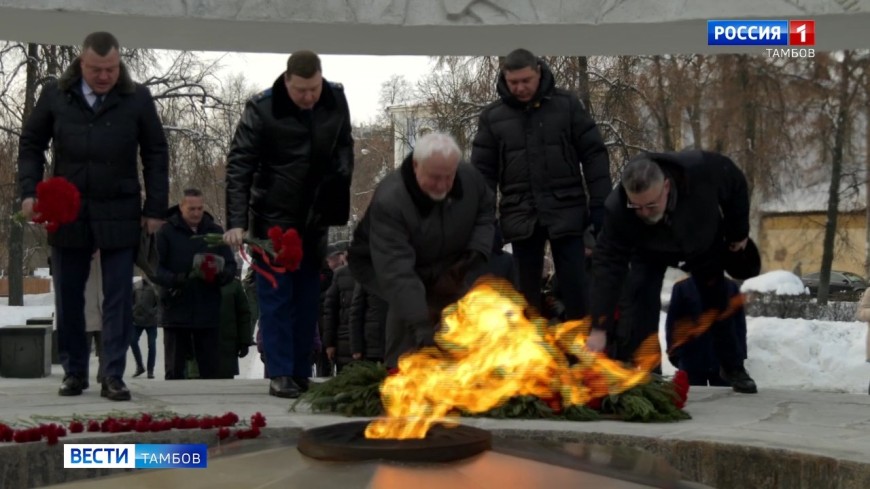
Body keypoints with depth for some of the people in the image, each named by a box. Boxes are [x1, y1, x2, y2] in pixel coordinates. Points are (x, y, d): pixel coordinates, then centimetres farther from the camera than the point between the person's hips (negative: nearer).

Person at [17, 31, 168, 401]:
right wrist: (30, 191, -3)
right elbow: (31, 144, 10)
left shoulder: (137, 99, -1)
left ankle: (113, 376, 5)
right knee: (68, 298, 9)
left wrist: (155, 208, -2)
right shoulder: (55, 96, 1)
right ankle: (74, 372, 21)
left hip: (119, 216, -1)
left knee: (118, 299, 0)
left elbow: (156, 155, 3)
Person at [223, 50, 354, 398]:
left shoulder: (336, 101, -4)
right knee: (276, 297, 0)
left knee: (307, 299, 9)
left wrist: (339, 185, -2)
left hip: (314, 219, 4)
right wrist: (236, 222, -22)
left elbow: (344, 147, 11)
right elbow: (239, 166, -16)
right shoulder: (262, 109, -15)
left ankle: (301, 373, 17)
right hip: (273, 219, -4)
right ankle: (279, 375, 4)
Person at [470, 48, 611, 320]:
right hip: (521, 216, 2)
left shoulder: (566, 105, 0)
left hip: (566, 211, -1)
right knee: (526, 288, 7)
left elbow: (594, 154, 1)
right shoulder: (492, 116, 3)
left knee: (575, 284, 1)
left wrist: (600, 204, -5)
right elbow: (483, 170, 6)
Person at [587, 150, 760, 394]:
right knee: (639, 304, -21)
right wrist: (599, 328, -44)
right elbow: (608, 265, -40)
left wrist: (739, 233, -6)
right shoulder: (618, 209, -44)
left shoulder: (703, 170, -43)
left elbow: (736, 185, -20)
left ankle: (733, 368, 31)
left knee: (718, 303, 11)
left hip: (705, 243, 1)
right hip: (650, 252, -1)